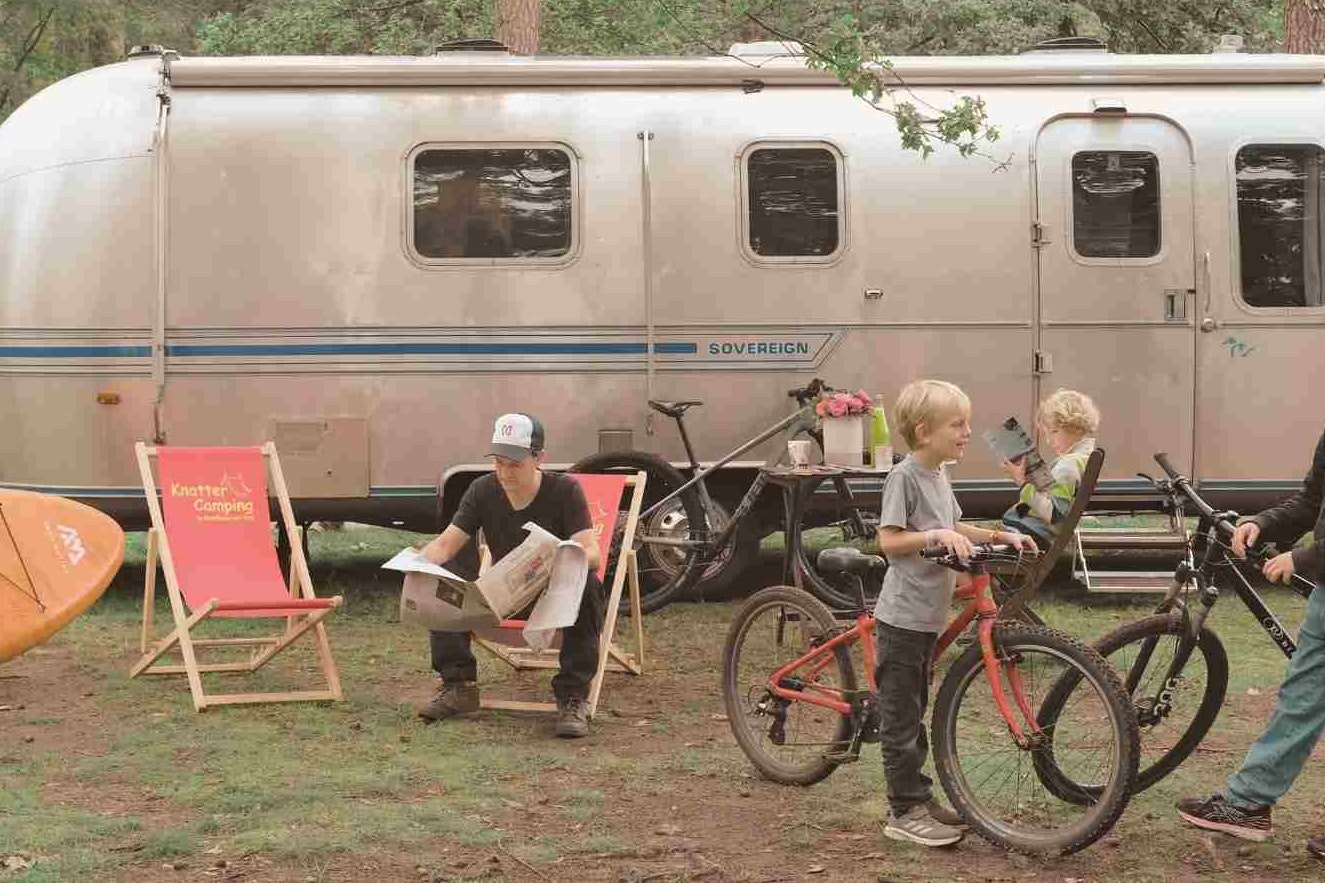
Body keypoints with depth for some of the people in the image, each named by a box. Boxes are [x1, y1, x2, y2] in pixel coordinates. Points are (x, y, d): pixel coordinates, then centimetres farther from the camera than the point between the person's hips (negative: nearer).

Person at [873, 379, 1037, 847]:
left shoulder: (938, 477, 12)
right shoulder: (905, 476, -15)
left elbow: (951, 530, 23)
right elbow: (889, 540, -18)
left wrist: (1000, 536, 13)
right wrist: (935, 535, -28)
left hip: (929, 615, 9)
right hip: (903, 616, -9)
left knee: (914, 712, 17)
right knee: (901, 717, -2)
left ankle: (917, 797, 25)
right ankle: (905, 812, 3)